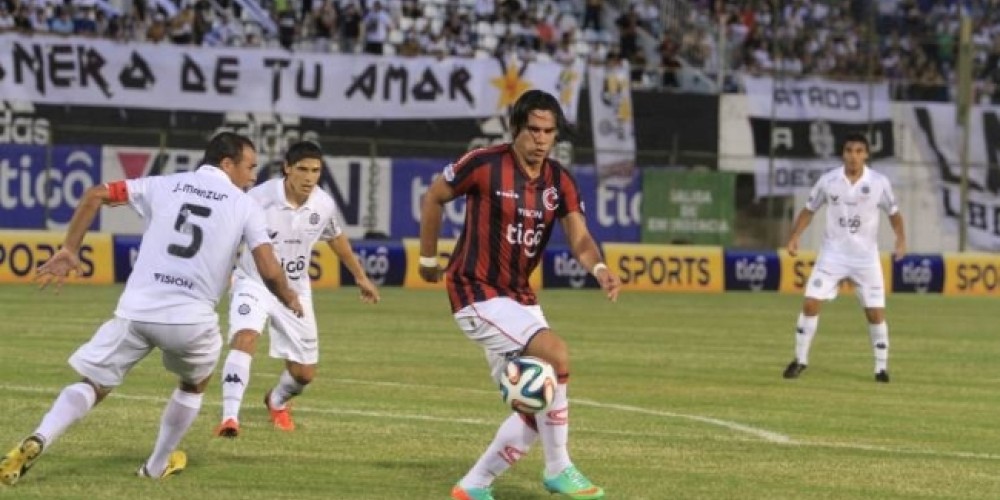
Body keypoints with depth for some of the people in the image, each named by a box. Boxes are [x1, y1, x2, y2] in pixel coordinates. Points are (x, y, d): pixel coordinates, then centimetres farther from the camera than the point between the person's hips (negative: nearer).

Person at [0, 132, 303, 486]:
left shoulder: (165, 186, 14)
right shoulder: (245, 206, 6)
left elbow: (96, 195, 8)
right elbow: (269, 271, -2)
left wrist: (69, 250, 14)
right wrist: (290, 300, 19)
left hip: (136, 311, 1)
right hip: (191, 318, -1)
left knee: (93, 384, 10)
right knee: (194, 384, 30)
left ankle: (38, 440, -15)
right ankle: (158, 465, 34)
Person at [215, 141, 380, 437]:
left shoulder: (324, 205, -8)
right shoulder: (259, 199, -23)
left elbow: (336, 238, 13)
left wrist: (360, 277, 24)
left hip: (296, 291, 4)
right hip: (254, 284, -4)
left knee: (304, 373, 9)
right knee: (245, 339, -33)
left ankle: (277, 402, 44)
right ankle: (230, 418, -34)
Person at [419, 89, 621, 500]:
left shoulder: (559, 181, 2)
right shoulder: (485, 164, -13)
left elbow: (578, 237, -9)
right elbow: (433, 198, 0)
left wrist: (599, 268, -29)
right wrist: (428, 259, 4)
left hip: (520, 296, 7)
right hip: (477, 293, -7)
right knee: (555, 354, -25)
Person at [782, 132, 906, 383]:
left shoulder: (879, 183, -8)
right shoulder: (828, 181, -6)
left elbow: (893, 212, 4)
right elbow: (809, 209, 6)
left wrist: (901, 238, -14)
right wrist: (794, 237, -6)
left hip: (866, 257, -1)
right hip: (833, 254, 1)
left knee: (875, 312, -3)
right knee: (810, 303, -8)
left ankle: (882, 367, 11)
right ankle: (800, 359, 6)